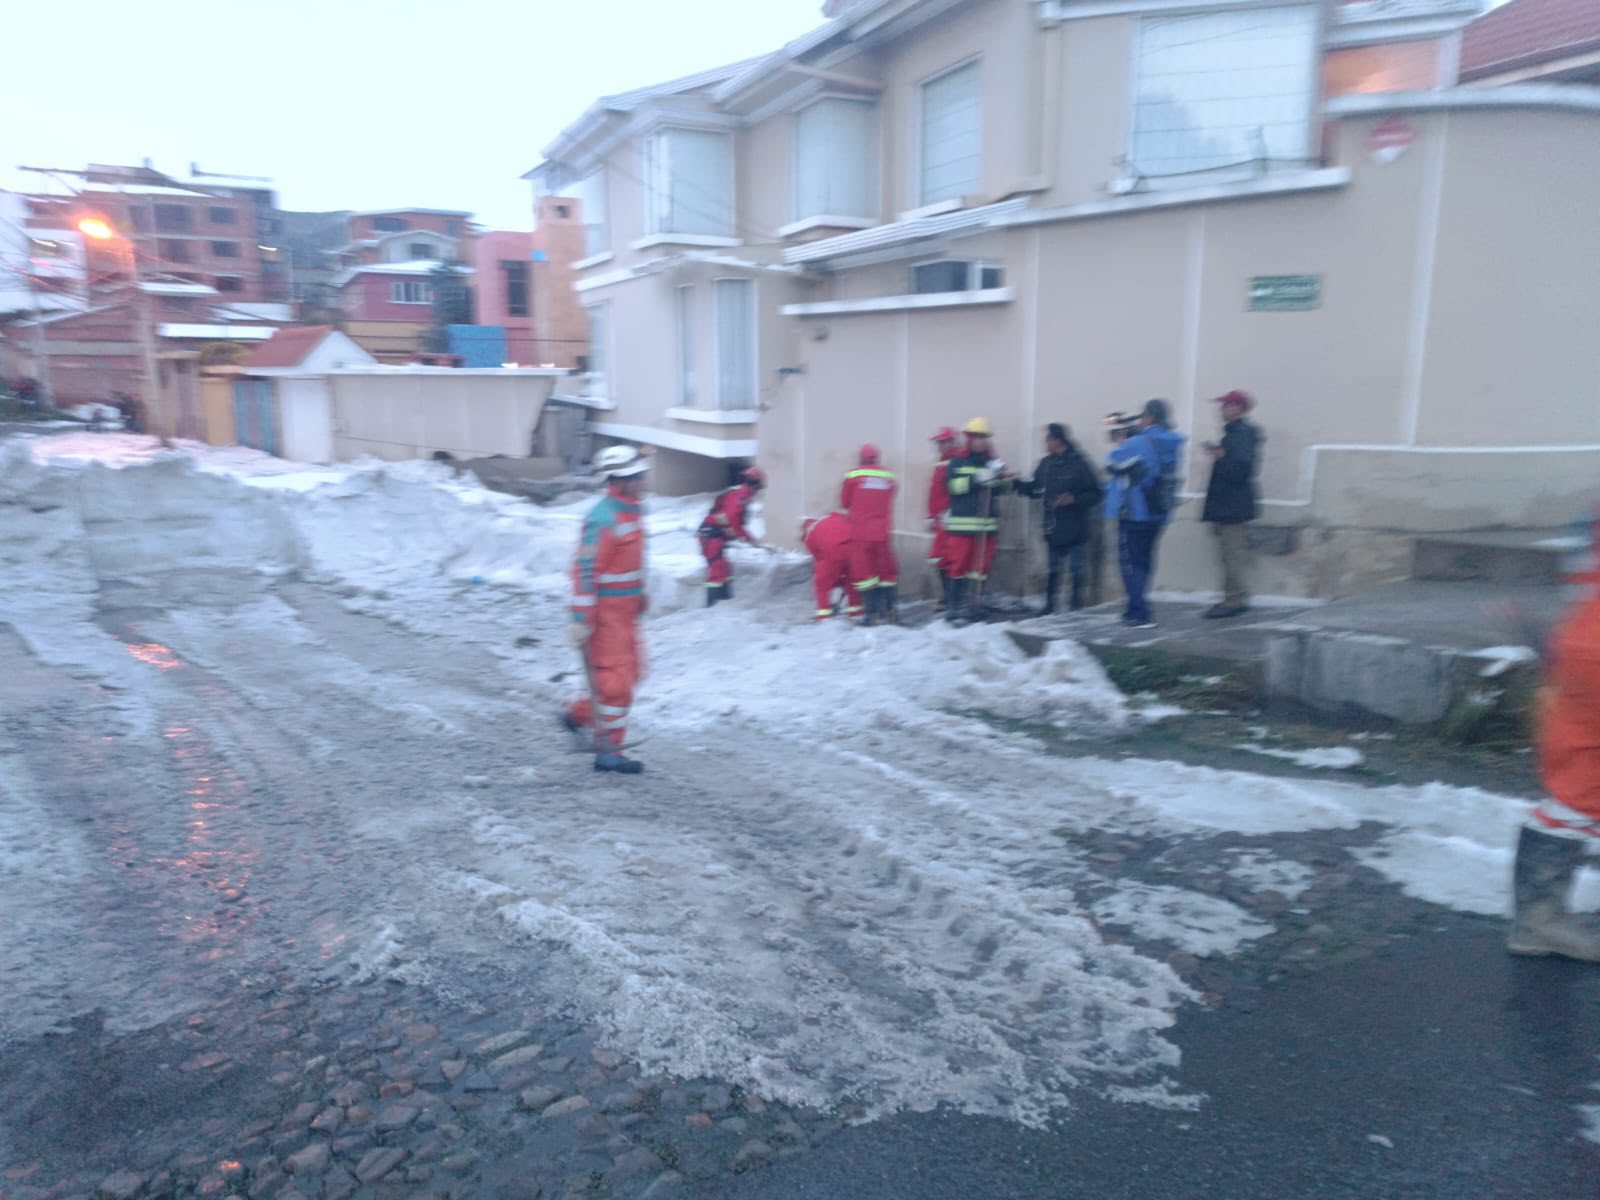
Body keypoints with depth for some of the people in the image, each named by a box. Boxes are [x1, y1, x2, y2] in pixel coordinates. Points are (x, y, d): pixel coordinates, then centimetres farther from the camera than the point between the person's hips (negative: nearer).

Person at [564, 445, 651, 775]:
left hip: (626, 609, 9)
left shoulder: (633, 510, 8)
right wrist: (581, 619, -24)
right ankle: (608, 753, 9)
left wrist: (640, 593, 24)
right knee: (615, 681, -3)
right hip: (605, 611, -9)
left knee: (629, 674, 17)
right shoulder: (603, 519, -21)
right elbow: (585, 570, -23)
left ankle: (579, 716, 34)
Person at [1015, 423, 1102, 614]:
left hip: (1075, 528, -5)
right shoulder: (1046, 464, 4)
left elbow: (1095, 494, -12)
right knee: (1052, 569, 12)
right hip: (1054, 528, 5)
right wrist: (1016, 483, 7)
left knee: (1077, 569, 5)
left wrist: (1075, 499, -25)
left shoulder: (1078, 463, -13)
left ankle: (1076, 604, 17)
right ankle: (1049, 605, 19)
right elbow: (1035, 488, 15)